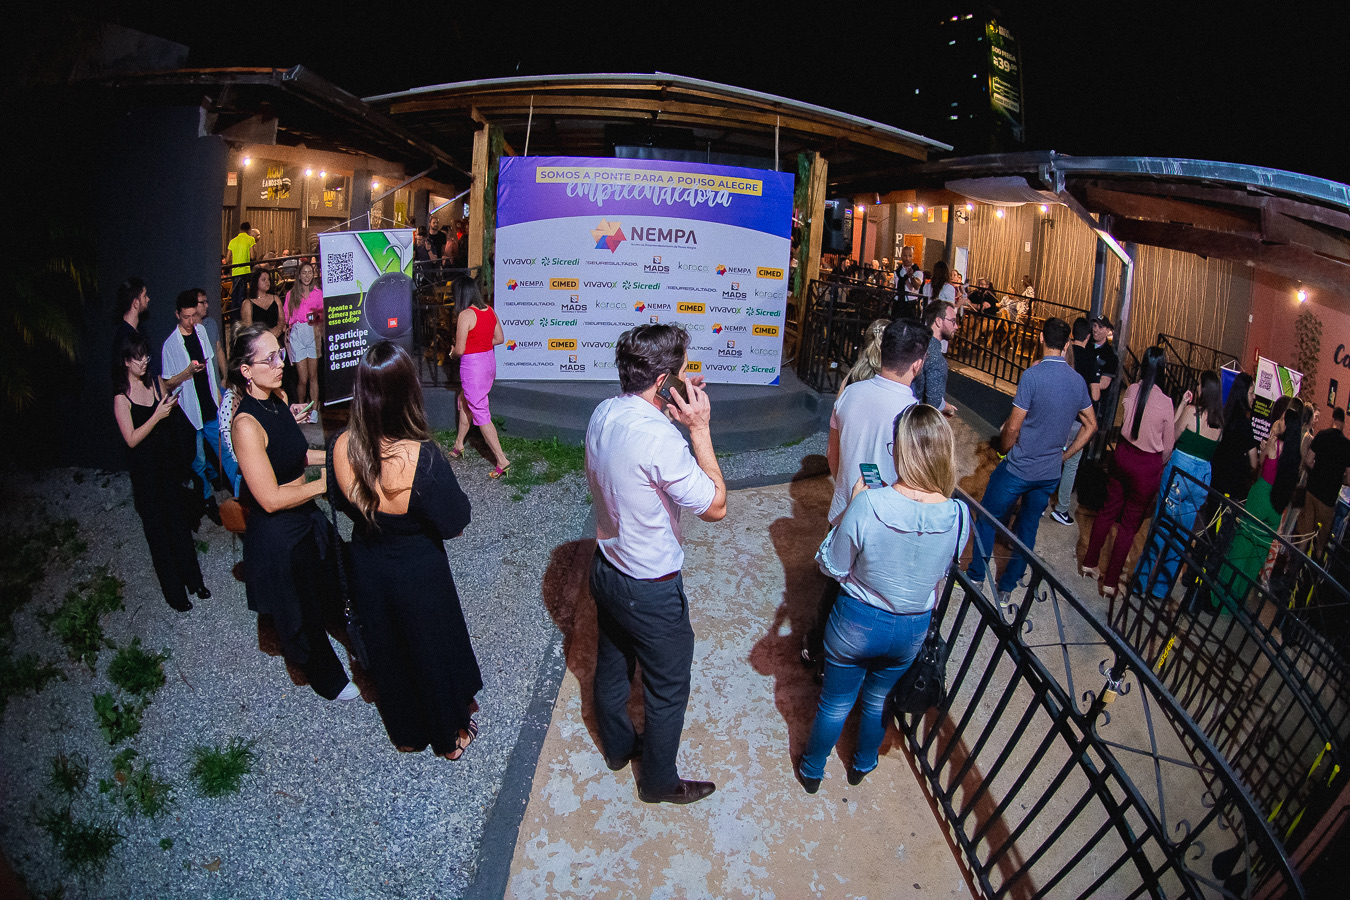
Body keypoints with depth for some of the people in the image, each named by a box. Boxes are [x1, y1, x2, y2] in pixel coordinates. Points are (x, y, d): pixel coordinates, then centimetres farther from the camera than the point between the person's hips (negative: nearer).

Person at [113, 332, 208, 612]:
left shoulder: (156, 382, 2)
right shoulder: (121, 398, -14)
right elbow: (132, 439, -18)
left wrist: (172, 406, 0)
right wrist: (157, 416, -23)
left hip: (169, 460, 5)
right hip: (145, 469, -5)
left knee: (179, 519, 15)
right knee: (157, 528, 6)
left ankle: (193, 578, 29)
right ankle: (174, 591, 17)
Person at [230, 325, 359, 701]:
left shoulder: (279, 398, -3)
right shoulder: (246, 424, -29)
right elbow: (271, 498, -27)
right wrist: (327, 482, -21)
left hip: (304, 518, 8)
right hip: (277, 536, -8)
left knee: (318, 595, 28)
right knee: (301, 614, 15)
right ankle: (328, 681, 38)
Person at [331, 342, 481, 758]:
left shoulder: (342, 447, -19)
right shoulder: (423, 458, -34)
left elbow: (344, 505, 0)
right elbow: (455, 524, -21)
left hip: (367, 569, 4)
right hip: (420, 575, -4)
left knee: (386, 653, 27)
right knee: (434, 652, 21)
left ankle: (405, 734, 51)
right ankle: (450, 736, 45)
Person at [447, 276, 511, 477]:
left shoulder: (465, 315, -18)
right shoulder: (489, 310, 4)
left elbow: (459, 350, -16)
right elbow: (499, 338, 13)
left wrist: (454, 350, 6)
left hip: (472, 365, -8)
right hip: (489, 361, 9)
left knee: (480, 414, -1)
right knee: (464, 401, 26)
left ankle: (501, 459, -1)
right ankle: (459, 445, 39)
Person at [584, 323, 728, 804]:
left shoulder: (603, 413, -7)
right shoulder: (661, 439, -33)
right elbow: (715, 506, -24)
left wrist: (675, 410, 0)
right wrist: (699, 427, -25)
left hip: (606, 567, 8)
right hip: (651, 590, -8)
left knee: (612, 665, 27)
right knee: (668, 689, 15)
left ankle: (618, 746, 52)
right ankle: (658, 781, 36)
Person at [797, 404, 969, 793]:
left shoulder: (867, 506, -32)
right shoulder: (959, 516, -21)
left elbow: (832, 566, -16)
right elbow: (941, 571, -1)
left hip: (857, 623, -3)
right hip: (913, 629, 3)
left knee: (835, 702, 22)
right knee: (878, 698, 30)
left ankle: (812, 771, 47)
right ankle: (862, 765, 55)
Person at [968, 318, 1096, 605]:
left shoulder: (1033, 375, -19)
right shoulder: (1078, 381, 1)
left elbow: (1013, 427, -17)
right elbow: (1091, 426, 13)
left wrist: (1003, 449, 2)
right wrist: (1064, 455, 16)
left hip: (1019, 469, -6)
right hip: (1050, 473, 6)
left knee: (987, 519, 12)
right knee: (1028, 527, 16)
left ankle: (975, 577, 23)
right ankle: (1007, 589, 26)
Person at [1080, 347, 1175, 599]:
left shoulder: (1131, 390, -9)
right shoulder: (1165, 402, -19)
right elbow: (1168, 445, -7)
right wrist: (1159, 465, 12)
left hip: (1123, 453, 4)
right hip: (1147, 465, -4)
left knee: (1109, 509, 20)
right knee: (1130, 523, 7)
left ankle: (1090, 563, 33)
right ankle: (1110, 582, 15)